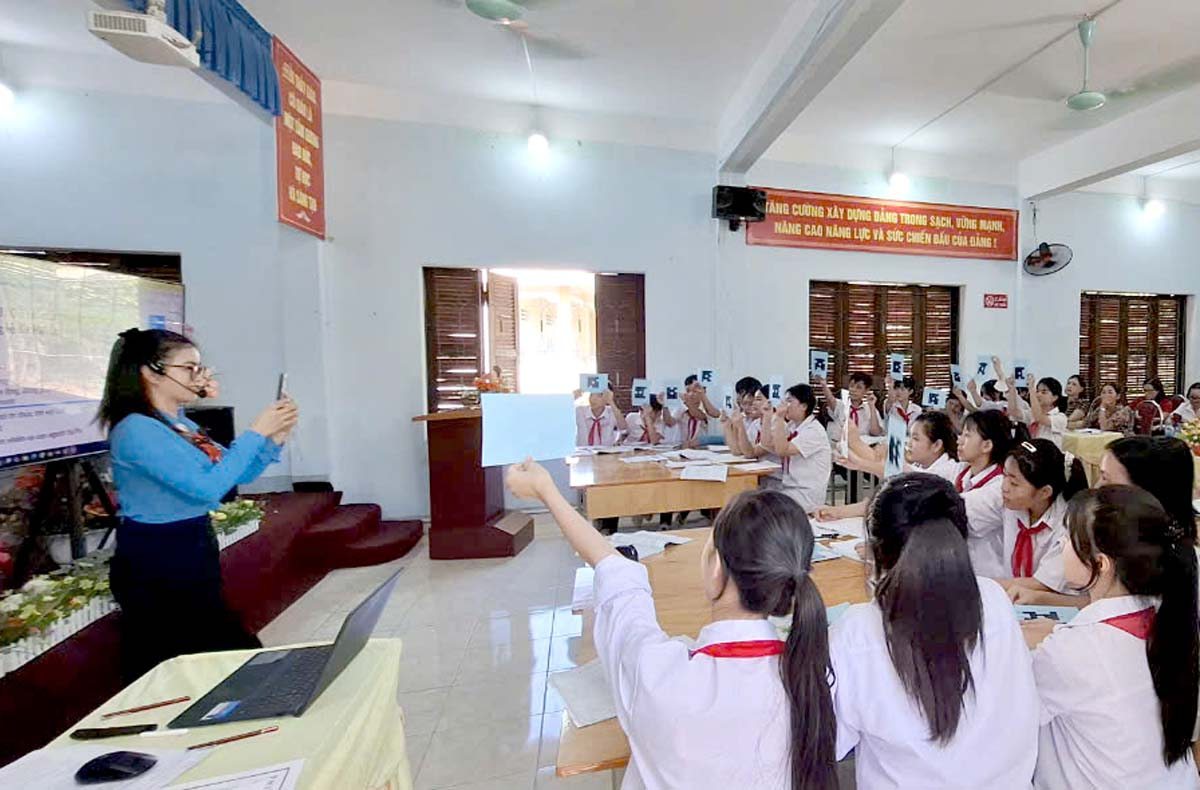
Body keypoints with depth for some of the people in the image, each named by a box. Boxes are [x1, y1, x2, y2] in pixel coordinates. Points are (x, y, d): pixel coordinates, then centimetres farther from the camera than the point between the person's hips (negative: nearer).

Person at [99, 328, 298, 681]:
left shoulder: (182, 424, 8)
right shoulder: (137, 429, -18)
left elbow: (237, 473, 12)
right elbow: (208, 487, -27)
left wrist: (274, 438, -3)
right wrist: (255, 433, -22)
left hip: (193, 555, 8)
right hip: (157, 565, -8)